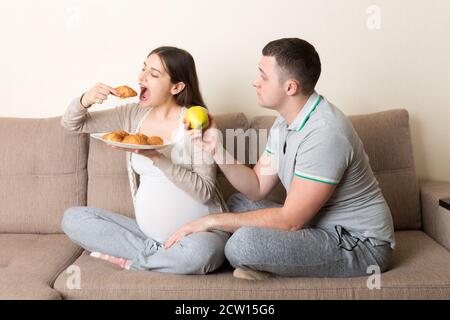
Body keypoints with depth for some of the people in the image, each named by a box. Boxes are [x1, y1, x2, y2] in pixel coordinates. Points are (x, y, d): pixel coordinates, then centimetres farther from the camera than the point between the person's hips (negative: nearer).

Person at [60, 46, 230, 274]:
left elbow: (205, 190, -17)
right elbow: (71, 124, 10)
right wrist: (85, 100, -12)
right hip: (147, 231, 5)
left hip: (199, 231, -4)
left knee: (200, 251, -38)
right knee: (72, 218, -6)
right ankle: (154, 253, -10)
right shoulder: (133, 115, 4)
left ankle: (130, 260, -10)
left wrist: (157, 157, -26)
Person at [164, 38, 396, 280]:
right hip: (318, 223, 9)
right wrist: (217, 150, -8)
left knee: (244, 242, -28)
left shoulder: (325, 133, -26)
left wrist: (213, 220, -19)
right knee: (238, 202, 15)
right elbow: (257, 188, 6)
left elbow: (290, 220, -24)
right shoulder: (286, 120, 4)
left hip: (359, 244, -9)